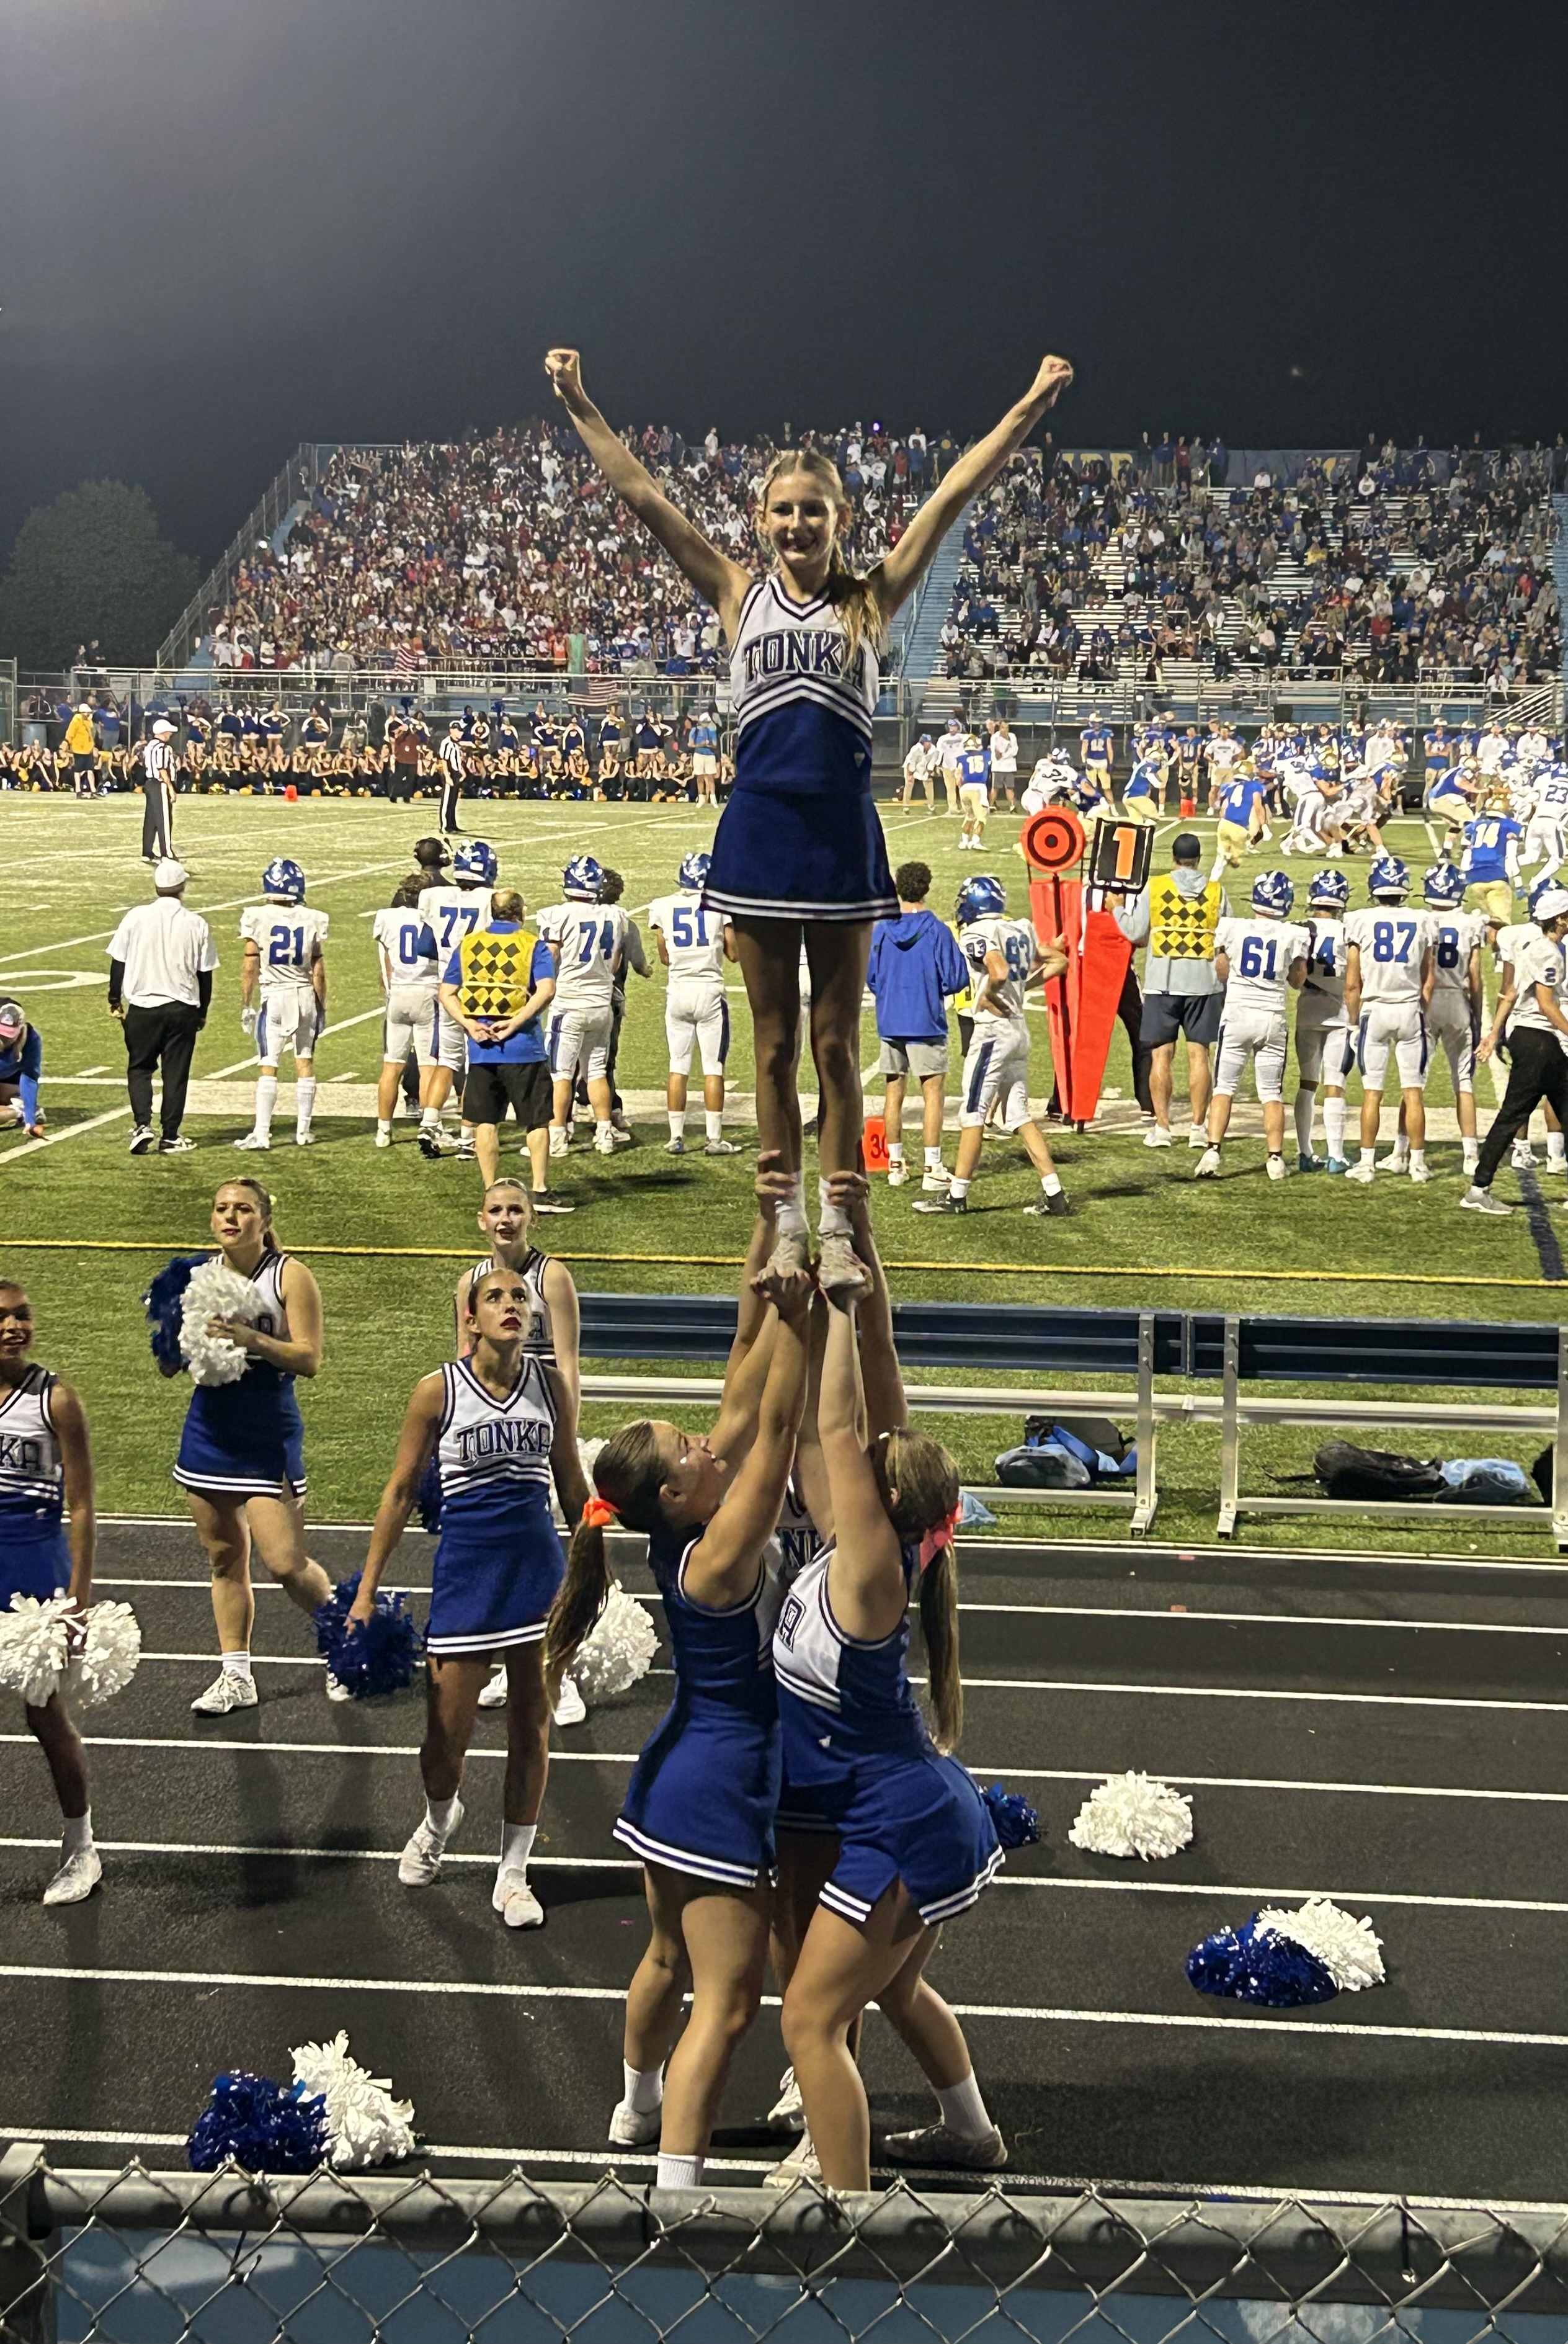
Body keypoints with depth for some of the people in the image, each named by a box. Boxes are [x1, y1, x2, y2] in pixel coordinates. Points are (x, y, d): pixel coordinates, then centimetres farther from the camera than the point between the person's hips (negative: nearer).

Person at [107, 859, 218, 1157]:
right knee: (175, 1074, 8)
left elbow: (118, 962, -2)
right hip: (183, 1009, 0)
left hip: (142, 1007, 0)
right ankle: (170, 1137, 9)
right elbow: (205, 974, 3)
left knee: (139, 1068, 14)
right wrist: (202, 1012, 15)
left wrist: (115, 1000, 10)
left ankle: (142, 1125, -3)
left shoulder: (136, 917, -6)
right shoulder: (197, 925, -3)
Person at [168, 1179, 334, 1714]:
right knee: (224, 1559, 10)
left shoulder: (289, 1276, -7)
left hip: (269, 1438, -5)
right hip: (209, 1433, 5)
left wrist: (251, 1339, -26)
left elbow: (309, 1359, -14)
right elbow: (168, 1367, 8)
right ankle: (235, 1676, 21)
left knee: (286, 1564, -7)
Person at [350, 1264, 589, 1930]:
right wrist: (366, 1591, 0)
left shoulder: (549, 1383, 2)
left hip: (540, 1565, 2)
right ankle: (438, 1818, 36)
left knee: (532, 1725, 6)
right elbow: (401, 1490, 0)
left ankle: (513, 1875, 20)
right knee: (448, 1731, 1)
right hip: (466, 1568, -2)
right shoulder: (439, 1390, -6)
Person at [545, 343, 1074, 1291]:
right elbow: (642, 495, 4)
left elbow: (956, 493, 0)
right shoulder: (740, 595, 6)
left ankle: (838, 1230, 13)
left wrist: (1032, 405, -4)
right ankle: (786, 1225, 18)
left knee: (836, 1044, 5)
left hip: (841, 827, -1)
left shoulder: (872, 600, 4)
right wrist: (579, 404, 0)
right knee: (775, 1044, 8)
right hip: (760, 822, 1)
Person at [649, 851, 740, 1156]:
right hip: (710, 991, -2)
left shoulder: (663, 908, 2)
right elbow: (733, 954, 0)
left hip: (678, 991, 2)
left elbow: (665, 957, 9)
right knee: (713, 1068, 1)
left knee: (678, 1067, 8)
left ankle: (676, 1137, 8)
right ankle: (714, 1138, 1)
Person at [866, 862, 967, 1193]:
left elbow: (870, 978, 7)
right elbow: (956, 980, -11)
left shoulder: (881, 930, 0)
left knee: (894, 1092, 13)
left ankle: (895, 1165, 17)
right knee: (933, 1093, 0)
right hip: (926, 1024, -4)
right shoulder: (936, 931, -10)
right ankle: (932, 1169, -5)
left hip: (889, 1024, 4)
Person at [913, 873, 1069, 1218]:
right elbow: (1059, 962, 19)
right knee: (1019, 1115, 11)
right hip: (1020, 1030, 8)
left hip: (993, 1031, -8)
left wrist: (989, 996, -12)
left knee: (973, 1114, -1)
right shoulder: (1021, 930, 11)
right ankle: (1054, 1192, 7)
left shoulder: (977, 933, -12)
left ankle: (957, 1194, 3)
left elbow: (999, 971, -29)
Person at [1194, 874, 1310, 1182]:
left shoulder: (1232, 929, -6)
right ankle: (1276, 1157, 9)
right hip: (1273, 1019, 1)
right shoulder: (1294, 936, -6)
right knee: (1272, 1093, 9)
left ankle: (1213, 1150, -6)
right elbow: (1298, 981, 7)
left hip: (1237, 1014, -1)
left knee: (1224, 1087, 5)